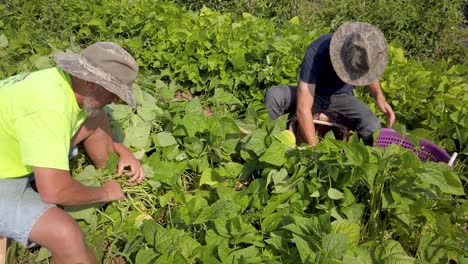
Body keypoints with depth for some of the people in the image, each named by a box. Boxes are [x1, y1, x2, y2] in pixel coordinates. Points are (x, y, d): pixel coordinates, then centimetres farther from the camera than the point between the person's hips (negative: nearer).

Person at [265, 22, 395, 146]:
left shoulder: (366, 49, -20)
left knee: (372, 127, -28)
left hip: (341, 98, 2)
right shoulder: (317, 51, -34)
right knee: (274, 95, -32)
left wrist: (379, 95, -13)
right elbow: (303, 109, -37)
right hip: (312, 94, -2)